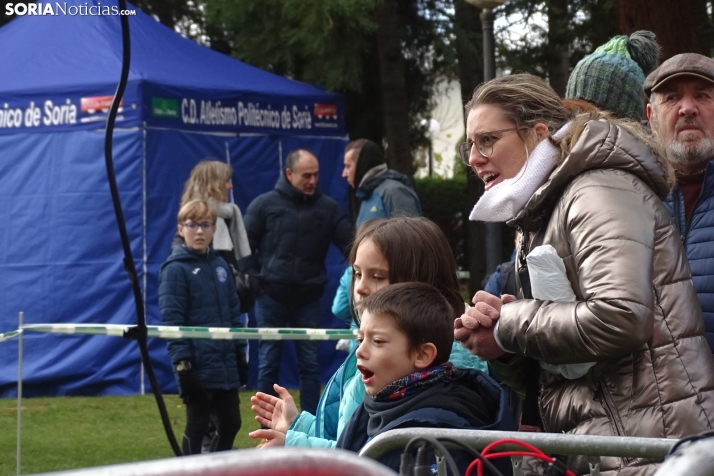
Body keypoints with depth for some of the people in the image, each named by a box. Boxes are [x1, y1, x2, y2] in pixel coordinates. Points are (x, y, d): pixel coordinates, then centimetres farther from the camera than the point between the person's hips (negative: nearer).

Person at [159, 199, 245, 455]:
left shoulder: (220, 265, 11)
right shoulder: (175, 269, -8)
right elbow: (172, 321, -12)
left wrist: (240, 352, 13)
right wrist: (182, 363, -17)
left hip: (226, 365, 6)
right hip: (198, 365, -6)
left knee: (231, 423, 12)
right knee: (197, 425, 0)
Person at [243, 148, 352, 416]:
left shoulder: (328, 208, 2)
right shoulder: (264, 205, -3)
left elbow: (350, 247, 2)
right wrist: (255, 283, -5)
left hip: (308, 299, 2)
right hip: (271, 297, -2)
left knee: (310, 366, 4)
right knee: (268, 365, 4)